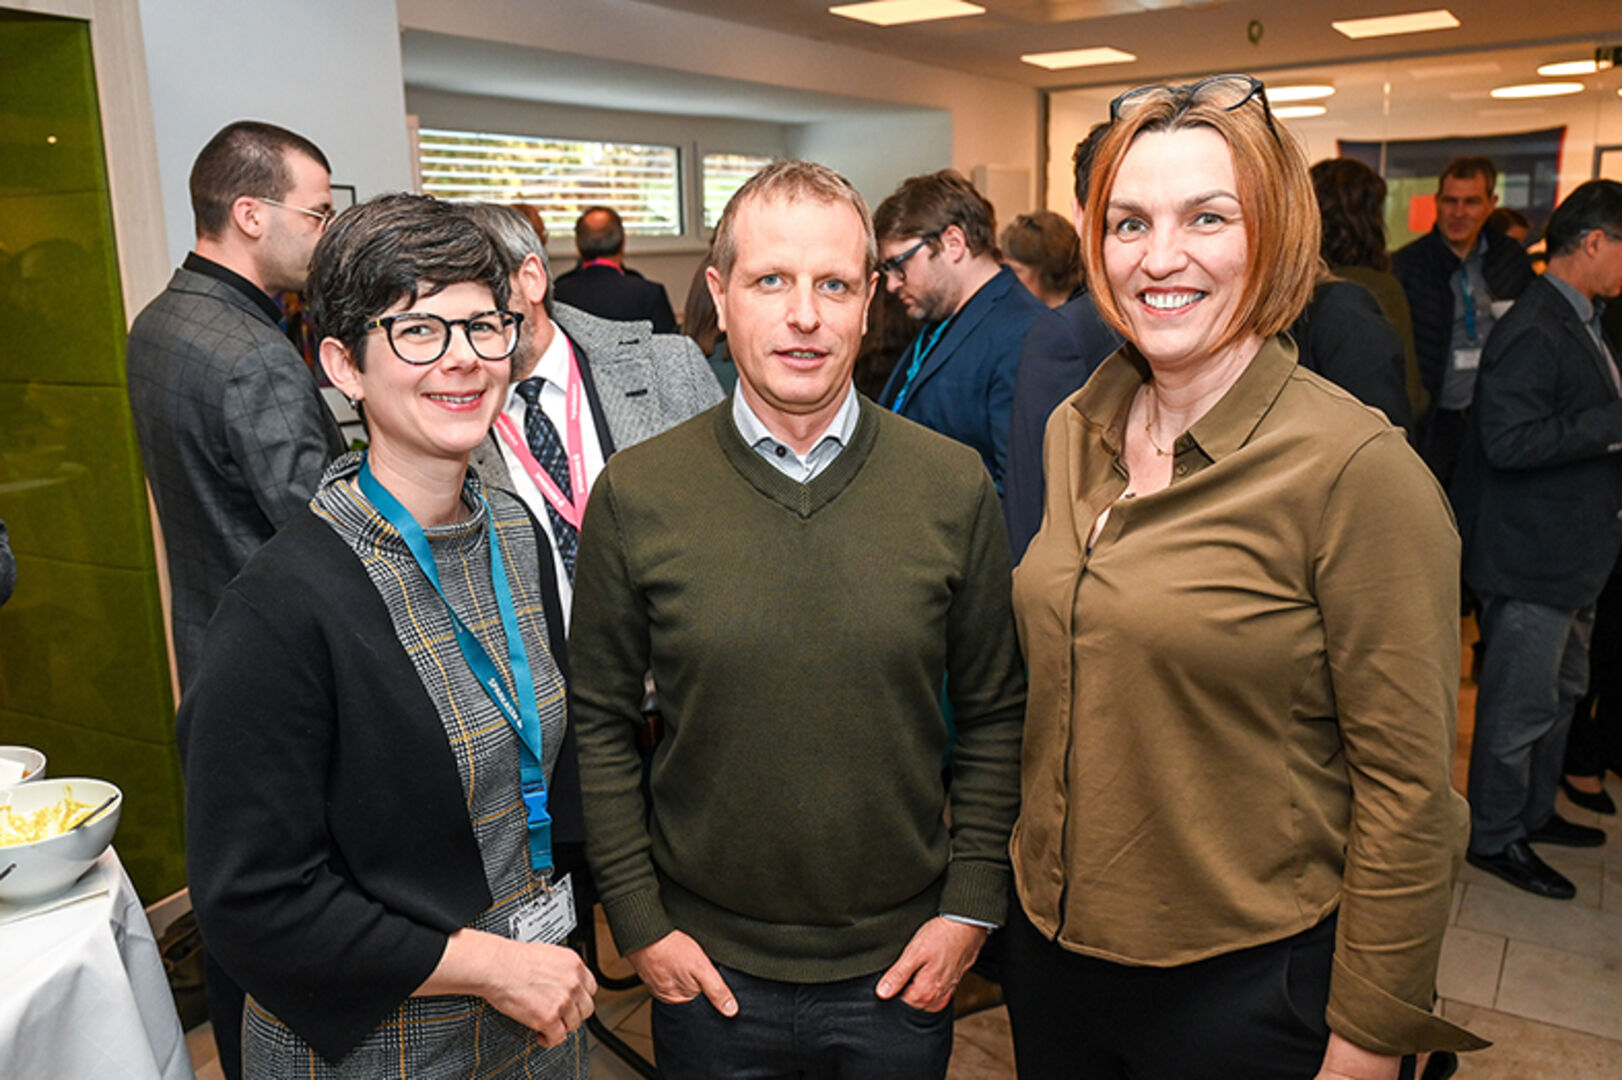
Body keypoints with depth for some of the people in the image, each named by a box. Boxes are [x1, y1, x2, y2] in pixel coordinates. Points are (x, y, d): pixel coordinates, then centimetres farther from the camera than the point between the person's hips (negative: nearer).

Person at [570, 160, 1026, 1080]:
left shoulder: (955, 487, -7)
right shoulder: (634, 495, -9)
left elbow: (995, 712, 0)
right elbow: (602, 721, -2)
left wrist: (972, 904, -2)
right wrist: (638, 920, -3)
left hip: (901, 968, 1)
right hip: (708, 968, 0)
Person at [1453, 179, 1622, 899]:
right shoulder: (1533, 331, -20)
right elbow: (1510, 441, -28)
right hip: (1532, 556, -11)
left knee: (1561, 690, 22)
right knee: (1520, 704, 2)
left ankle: (1534, 812, 39)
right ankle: (1494, 836, 19)